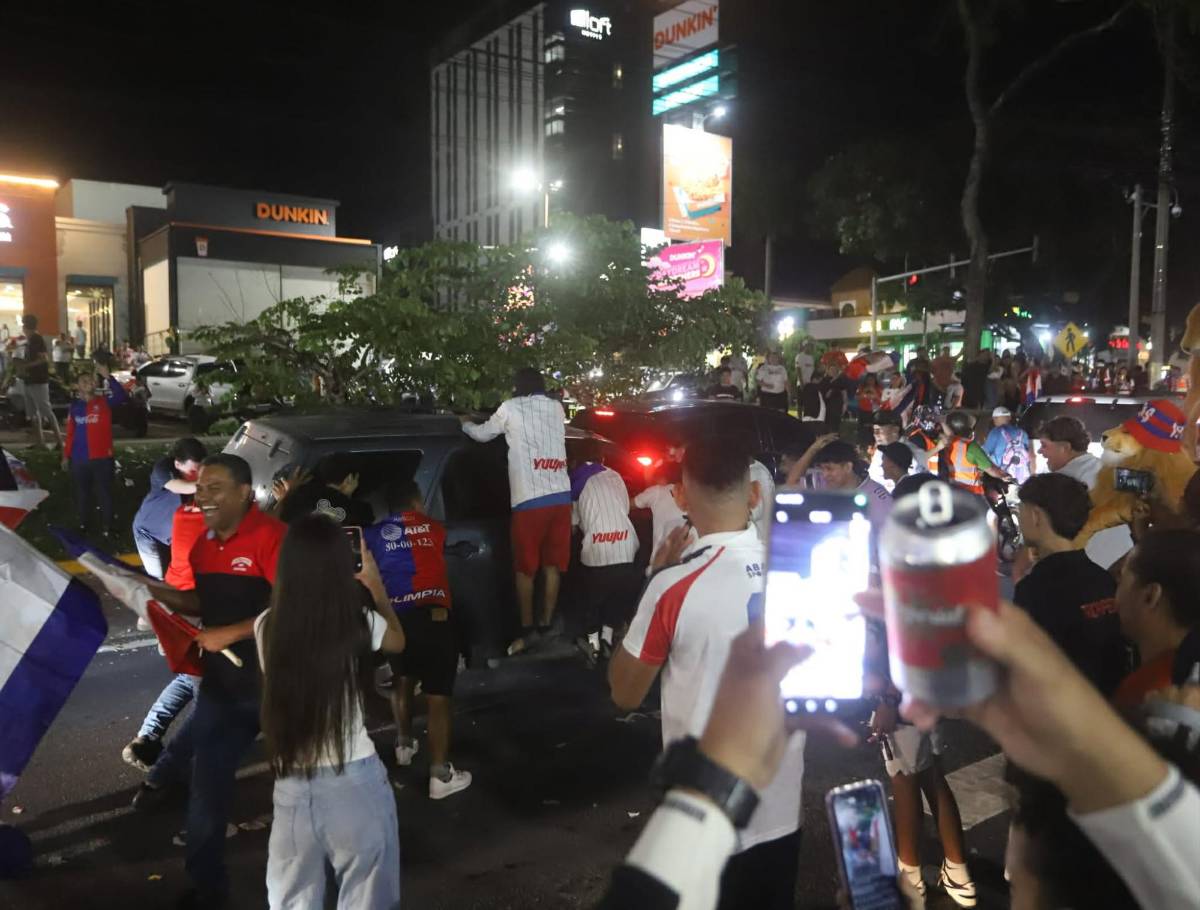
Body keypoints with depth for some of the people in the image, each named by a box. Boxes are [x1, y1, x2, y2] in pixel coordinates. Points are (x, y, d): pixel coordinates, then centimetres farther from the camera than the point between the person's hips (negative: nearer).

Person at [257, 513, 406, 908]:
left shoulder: (266, 627, -7)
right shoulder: (359, 622, -11)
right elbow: (399, 641, 12)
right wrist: (375, 586, 25)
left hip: (293, 787, 3)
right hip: (356, 781, -3)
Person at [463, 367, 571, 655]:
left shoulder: (512, 408, 4)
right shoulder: (556, 408, 16)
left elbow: (482, 434, 17)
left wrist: (465, 424, 39)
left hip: (530, 499, -4)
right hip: (561, 496, 4)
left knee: (525, 569, 4)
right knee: (552, 565, 9)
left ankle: (527, 630, 6)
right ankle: (545, 626, 14)